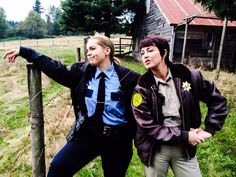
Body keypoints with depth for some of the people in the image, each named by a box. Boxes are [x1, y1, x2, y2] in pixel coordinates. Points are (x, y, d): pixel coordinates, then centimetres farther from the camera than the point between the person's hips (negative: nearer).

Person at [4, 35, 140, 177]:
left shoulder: (127, 77, -11)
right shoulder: (82, 71, -2)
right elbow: (55, 68, 4)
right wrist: (24, 52, 5)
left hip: (117, 138, -1)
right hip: (88, 133, 2)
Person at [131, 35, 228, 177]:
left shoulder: (188, 76, -6)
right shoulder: (142, 87, -11)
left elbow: (217, 101, 4)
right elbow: (147, 126, -16)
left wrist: (210, 130, -3)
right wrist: (183, 136, -18)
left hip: (185, 148, 2)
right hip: (156, 149, -1)